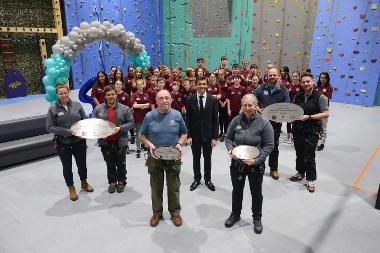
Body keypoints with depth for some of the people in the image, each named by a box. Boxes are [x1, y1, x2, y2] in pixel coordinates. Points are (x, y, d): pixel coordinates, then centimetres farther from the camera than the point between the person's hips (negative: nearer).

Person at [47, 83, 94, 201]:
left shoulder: (77, 105, -3)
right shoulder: (53, 108, -8)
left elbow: (85, 120, 5)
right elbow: (50, 127, -10)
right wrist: (68, 131, -19)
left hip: (79, 141, 2)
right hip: (63, 144, -1)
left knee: (82, 164, 18)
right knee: (67, 167, 14)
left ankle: (84, 182, 44)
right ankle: (71, 188, 36)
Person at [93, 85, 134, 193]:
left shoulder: (125, 109, -4)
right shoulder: (98, 109, 1)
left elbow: (130, 123, -3)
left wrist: (120, 128, -18)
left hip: (120, 142, -1)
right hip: (105, 142, 2)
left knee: (121, 164, 13)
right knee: (110, 164, 16)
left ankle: (121, 182, 32)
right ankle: (112, 182, 33)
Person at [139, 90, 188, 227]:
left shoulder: (177, 115, -3)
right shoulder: (150, 116, -6)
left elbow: (184, 133, 7)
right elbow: (142, 135, 2)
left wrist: (179, 143, -11)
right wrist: (150, 145, -15)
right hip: (155, 157, 0)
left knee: (174, 187, 12)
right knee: (156, 187, 14)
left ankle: (175, 212, 32)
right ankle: (157, 212, 33)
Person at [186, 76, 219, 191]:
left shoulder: (213, 100, -5)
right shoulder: (190, 99, -5)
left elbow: (215, 120, -4)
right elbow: (188, 119, -2)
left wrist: (215, 137, -7)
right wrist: (188, 136, -7)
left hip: (208, 134, 0)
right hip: (194, 134, 0)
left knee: (207, 158, 14)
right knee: (196, 158, 14)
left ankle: (207, 179, 32)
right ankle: (197, 179, 32)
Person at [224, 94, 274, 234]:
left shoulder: (264, 123, -14)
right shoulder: (236, 120, -6)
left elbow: (269, 146, -11)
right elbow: (228, 138, 5)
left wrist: (257, 160, -21)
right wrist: (230, 149, -14)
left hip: (256, 165, -2)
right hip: (237, 163, 3)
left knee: (256, 193, 16)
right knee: (237, 190, 20)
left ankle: (257, 219, 39)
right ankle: (235, 214, 43)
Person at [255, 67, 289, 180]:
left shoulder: (284, 90, 2)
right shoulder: (260, 88, 1)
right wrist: (258, 109, -10)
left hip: (276, 121, 1)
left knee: (274, 145, 11)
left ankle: (274, 168, 27)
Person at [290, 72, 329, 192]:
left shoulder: (320, 97, -9)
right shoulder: (298, 96, 5)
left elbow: (326, 114, -12)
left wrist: (309, 117, -20)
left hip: (312, 131, -4)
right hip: (297, 129, 4)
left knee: (310, 156, 3)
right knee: (299, 154, 17)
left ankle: (310, 179, 19)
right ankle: (300, 173, 38)